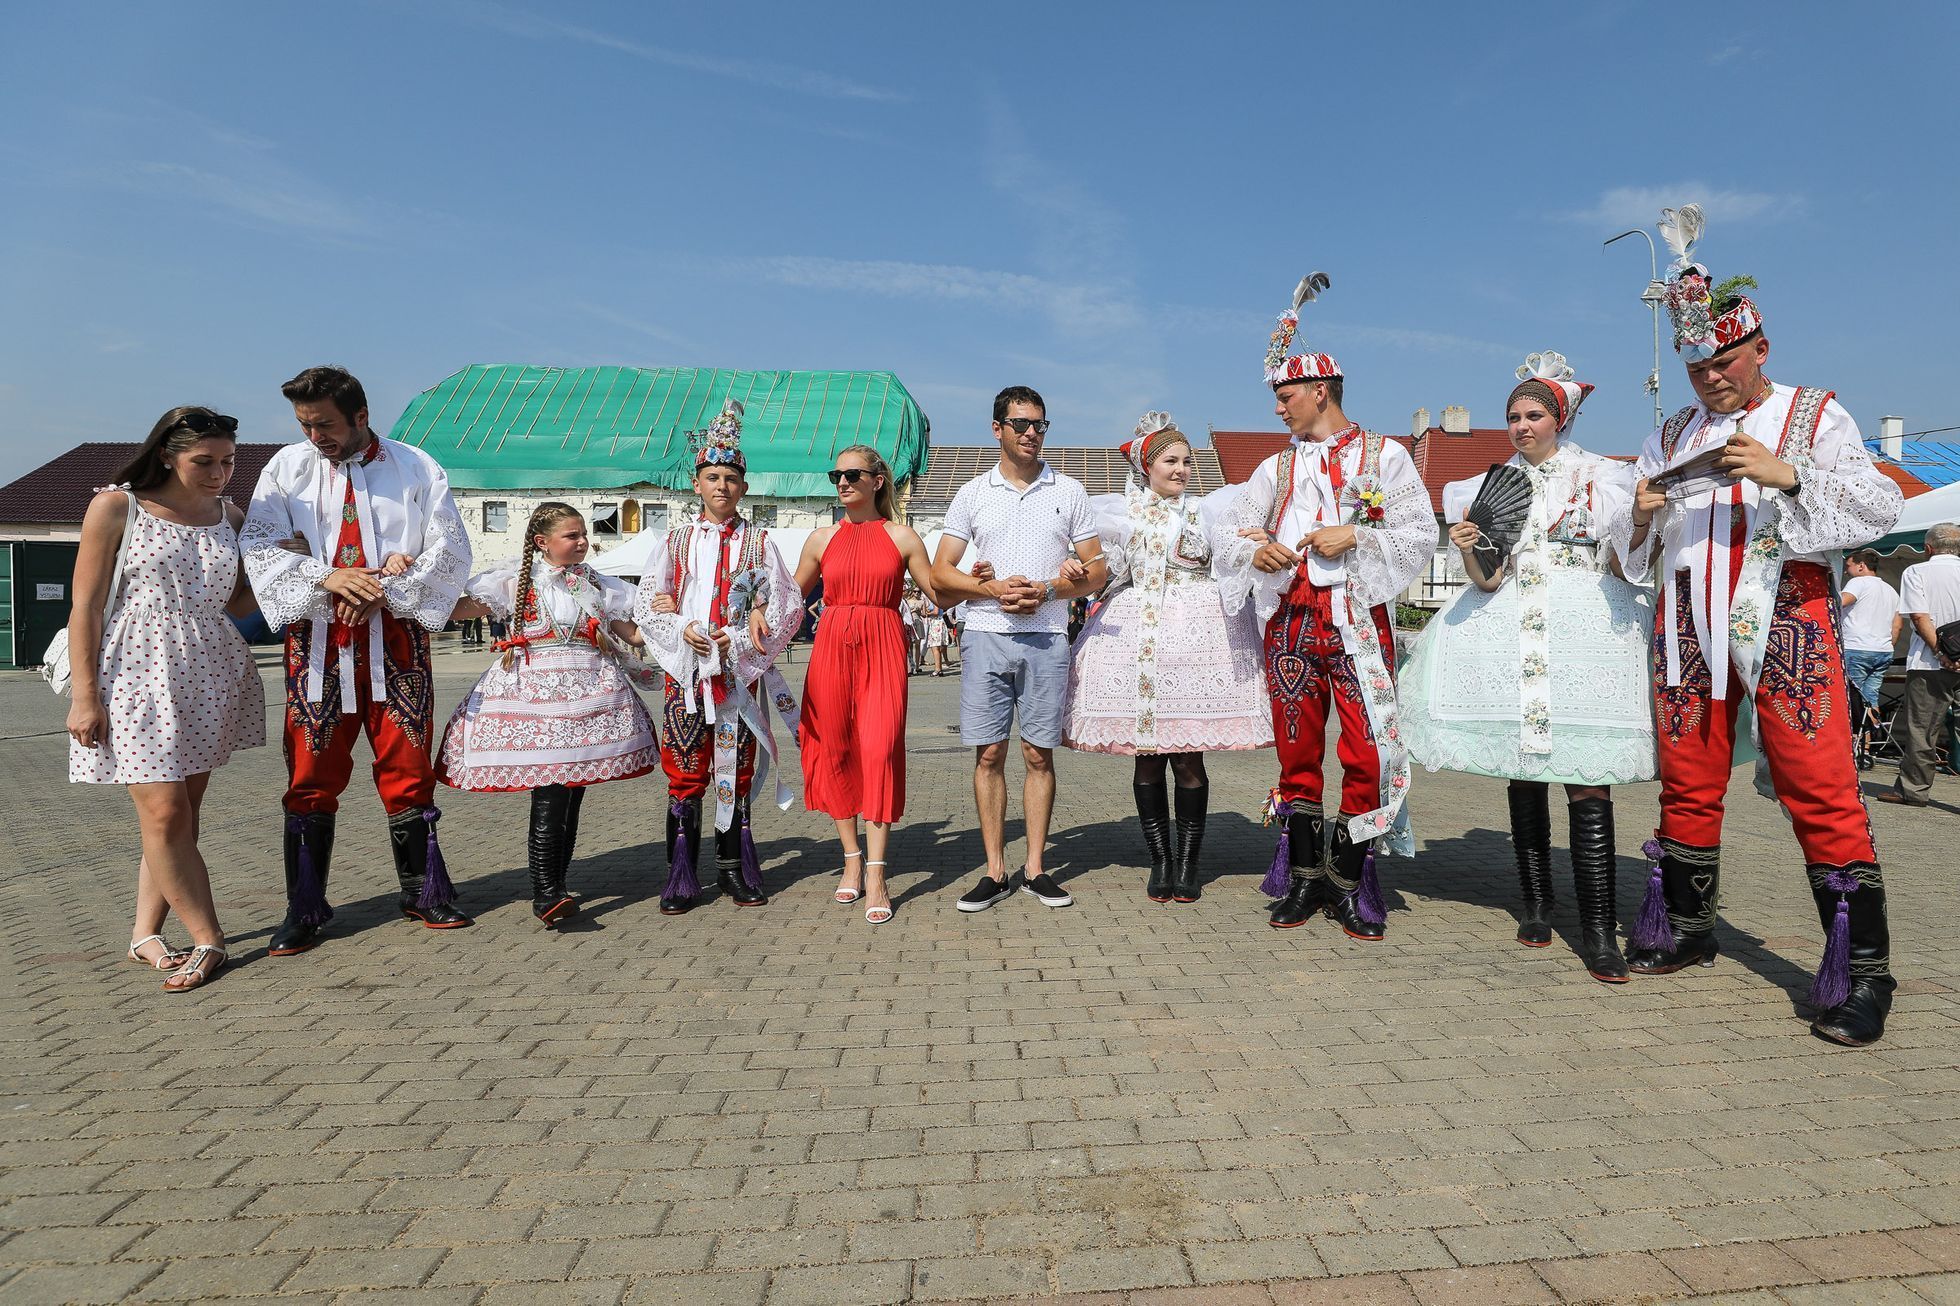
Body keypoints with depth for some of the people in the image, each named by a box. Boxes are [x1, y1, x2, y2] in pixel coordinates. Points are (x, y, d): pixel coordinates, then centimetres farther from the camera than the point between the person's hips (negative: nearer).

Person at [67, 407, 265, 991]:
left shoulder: (230, 518, 9)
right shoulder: (116, 507, -3)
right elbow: (85, 608, -4)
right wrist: (84, 696, -8)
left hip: (211, 676, 5)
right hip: (137, 674, -4)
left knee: (180, 815, 5)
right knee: (164, 812, -9)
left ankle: (146, 935, 15)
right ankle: (210, 942, -1)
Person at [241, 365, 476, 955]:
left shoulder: (415, 468, 4)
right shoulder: (286, 468, 7)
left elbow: (450, 548, -1)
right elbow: (261, 547, 0)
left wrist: (385, 590, -13)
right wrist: (326, 578, -17)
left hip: (395, 637, -1)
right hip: (316, 639, 1)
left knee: (407, 767, 3)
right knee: (312, 774, 3)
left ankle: (423, 892, 17)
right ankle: (305, 911, 13)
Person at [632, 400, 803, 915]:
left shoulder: (758, 541, 7)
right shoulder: (675, 540, 10)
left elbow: (786, 601, 0)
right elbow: (647, 602, 5)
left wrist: (739, 638, -12)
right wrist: (683, 631, -12)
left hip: (740, 666, 0)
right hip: (685, 666, 0)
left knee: (738, 766, 4)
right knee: (685, 769, 0)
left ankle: (736, 870, 14)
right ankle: (681, 876, 8)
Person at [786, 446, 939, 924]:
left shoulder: (901, 537, 6)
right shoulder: (822, 539, 12)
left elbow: (939, 593, 8)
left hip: (883, 650, -3)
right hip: (832, 648, 3)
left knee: (879, 751, -13)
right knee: (835, 753, 5)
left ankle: (875, 876, -9)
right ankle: (852, 860, 21)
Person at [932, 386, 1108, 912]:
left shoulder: (1069, 492, 9)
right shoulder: (972, 493, 10)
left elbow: (1097, 570, 8)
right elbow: (941, 572, 7)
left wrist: (1047, 591, -10)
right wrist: (993, 588, -10)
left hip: (1046, 638, 0)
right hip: (986, 636, 0)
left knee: (1039, 754, 3)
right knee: (989, 753, 0)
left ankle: (1035, 868, 13)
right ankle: (995, 871, 9)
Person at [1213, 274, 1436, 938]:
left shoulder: (1384, 455, 8)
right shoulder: (1276, 467, 19)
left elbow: (1420, 535, 2)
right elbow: (1231, 533, 13)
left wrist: (1354, 537, -12)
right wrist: (1256, 550, -9)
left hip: (1358, 617, -3)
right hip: (1289, 618, 4)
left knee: (1366, 749, -7)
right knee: (1296, 749, 6)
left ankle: (1350, 882, 6)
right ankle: (1302, 877, 17)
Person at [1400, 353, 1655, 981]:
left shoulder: (1599, 477, 8)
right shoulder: (1492, 486, 13)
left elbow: (1620, 567, 4)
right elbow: (1487, 582, 4)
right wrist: (1468, 548, -15)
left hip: (1585, 630, -3)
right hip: (1512, 633, 3)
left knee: (1585, 777, -12)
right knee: (1522, 771, 5)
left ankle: (1598, 929, -10)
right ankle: (1537, 903, 18)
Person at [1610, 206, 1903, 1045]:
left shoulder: (1814, 417, 7)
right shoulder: (1673, 435, 17)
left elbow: (1879, 508, -5)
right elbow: (1631, 548, 17)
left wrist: (1785, 473, -18)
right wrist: (1642, 514, -6)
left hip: (1784, 620, -4)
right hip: (1688, 623, 4)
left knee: (1819, 789, -8)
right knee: (1687, 784, 8)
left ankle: (1860, 969, -2)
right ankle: (1685, 929, 21)